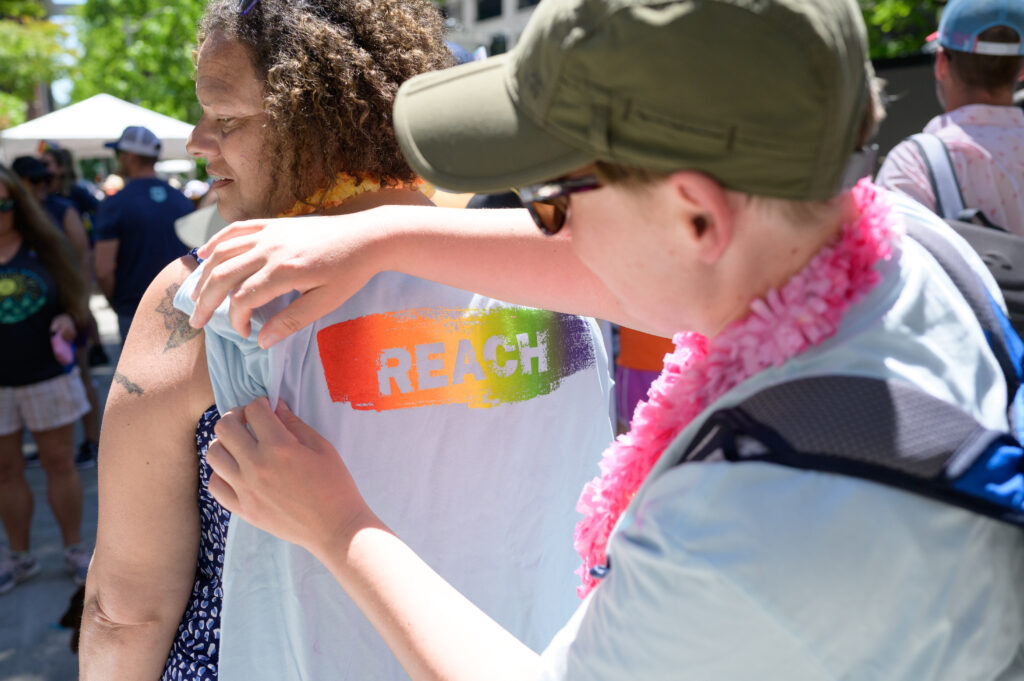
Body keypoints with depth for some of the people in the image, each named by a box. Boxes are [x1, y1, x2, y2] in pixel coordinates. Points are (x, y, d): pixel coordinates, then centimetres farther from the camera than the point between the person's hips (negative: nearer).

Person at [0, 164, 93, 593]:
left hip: (48, 375, 0)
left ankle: (74, 550, 21)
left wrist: (68, 321, -16)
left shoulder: (44, 246, -1)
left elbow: (74, 300, 4)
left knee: (59, 462, 7)